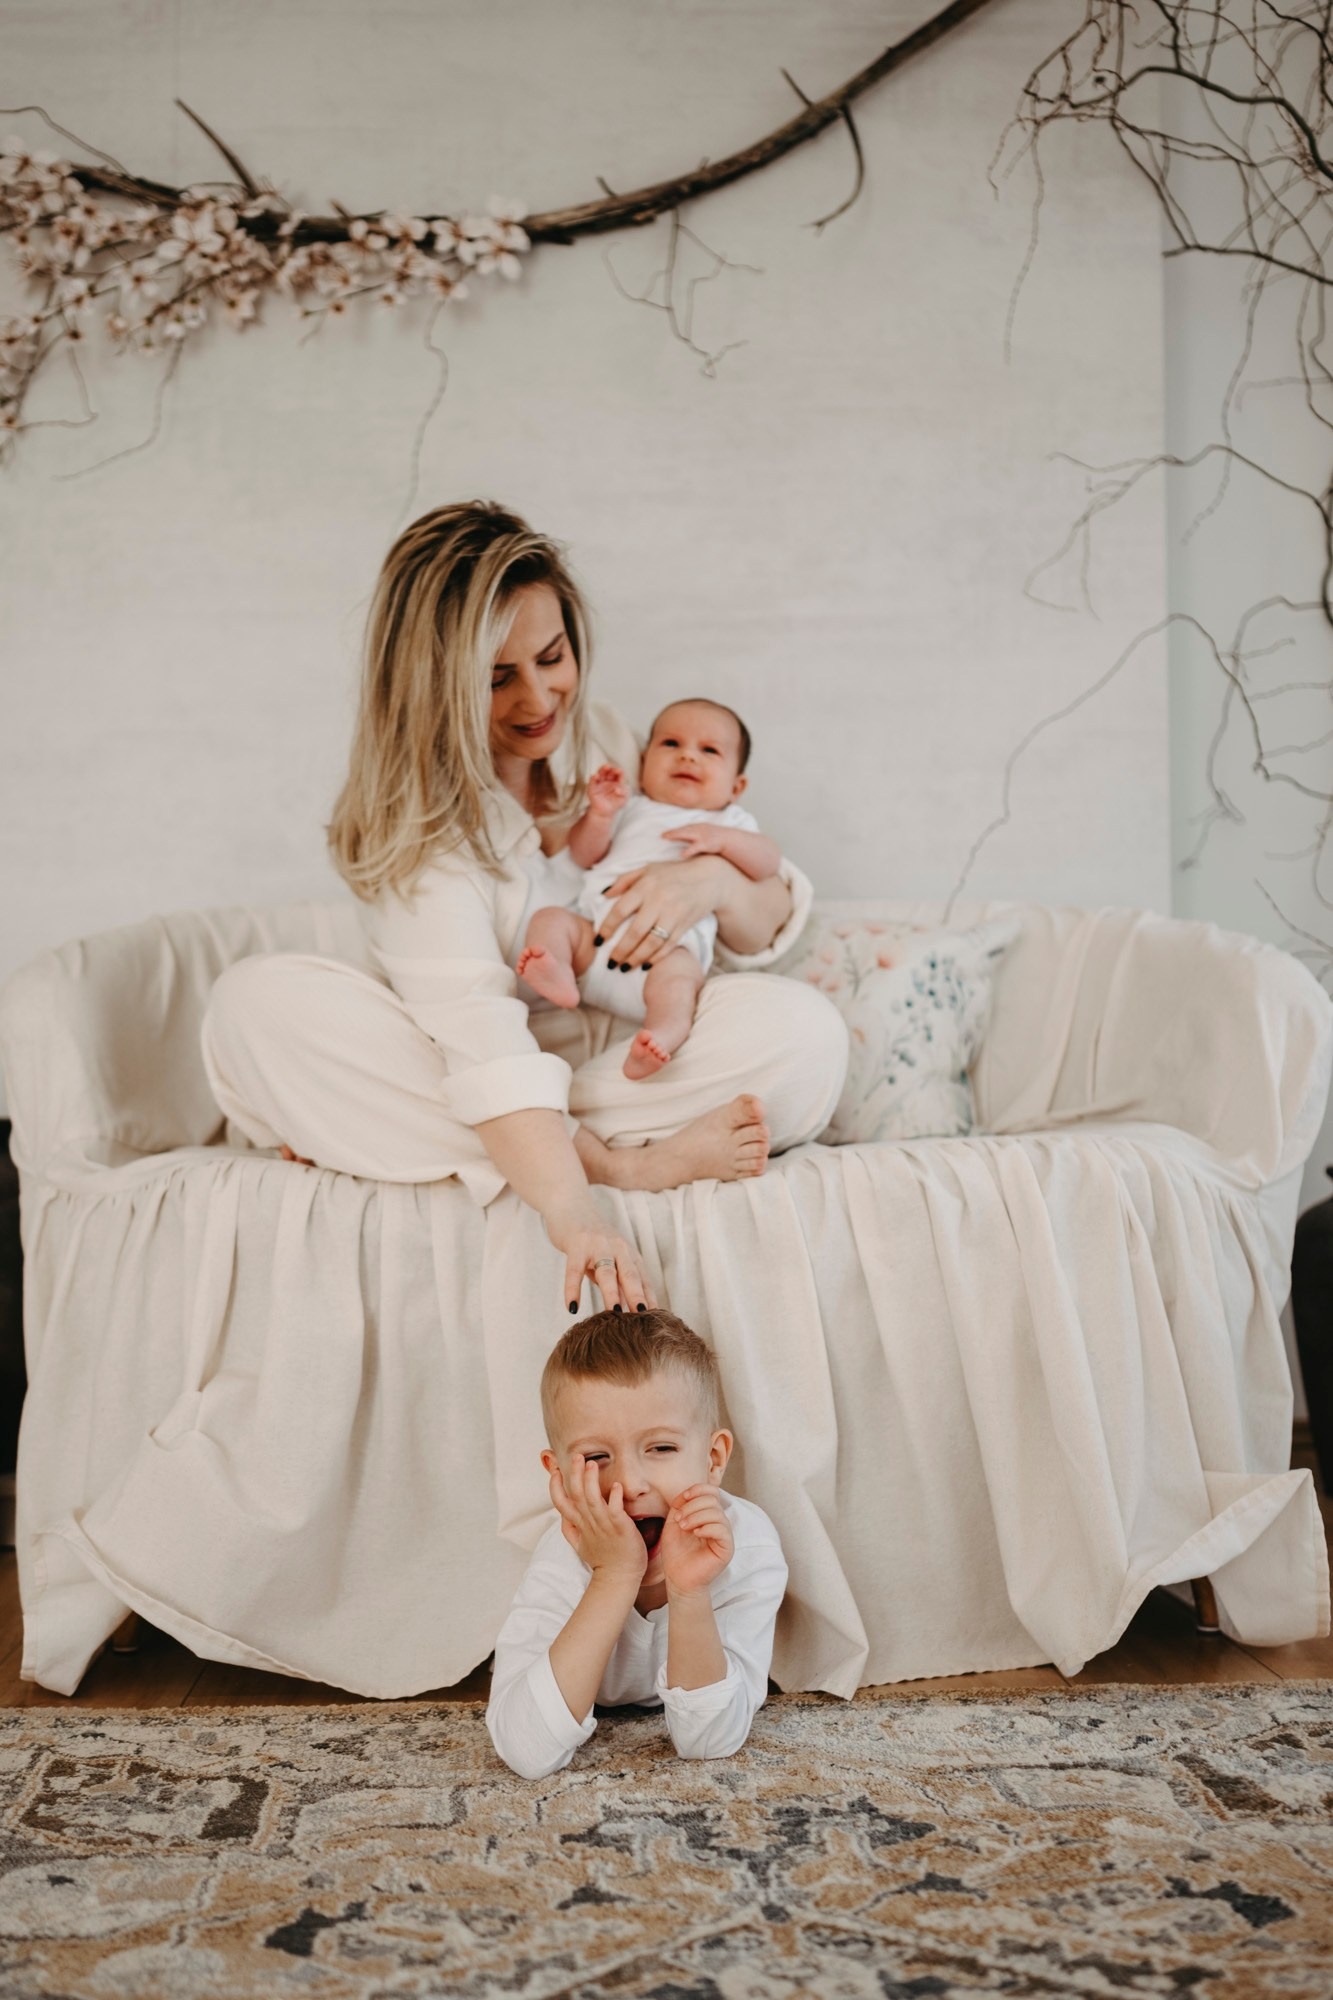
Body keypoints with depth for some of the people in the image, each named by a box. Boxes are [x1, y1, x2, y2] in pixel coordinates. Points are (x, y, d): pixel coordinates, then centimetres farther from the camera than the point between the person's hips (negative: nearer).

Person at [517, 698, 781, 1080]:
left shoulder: (730, 822, 26)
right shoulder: (632, 809, 33)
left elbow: (768, 862, 8)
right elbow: (583, 856, 23)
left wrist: (721, 838, -9)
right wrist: (600, 815, 5)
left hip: (669, 942, -4)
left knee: (677, 970, -35)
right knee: (550, 918, -19)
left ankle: (662, 1036, -61)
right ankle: (560, 979, -46)